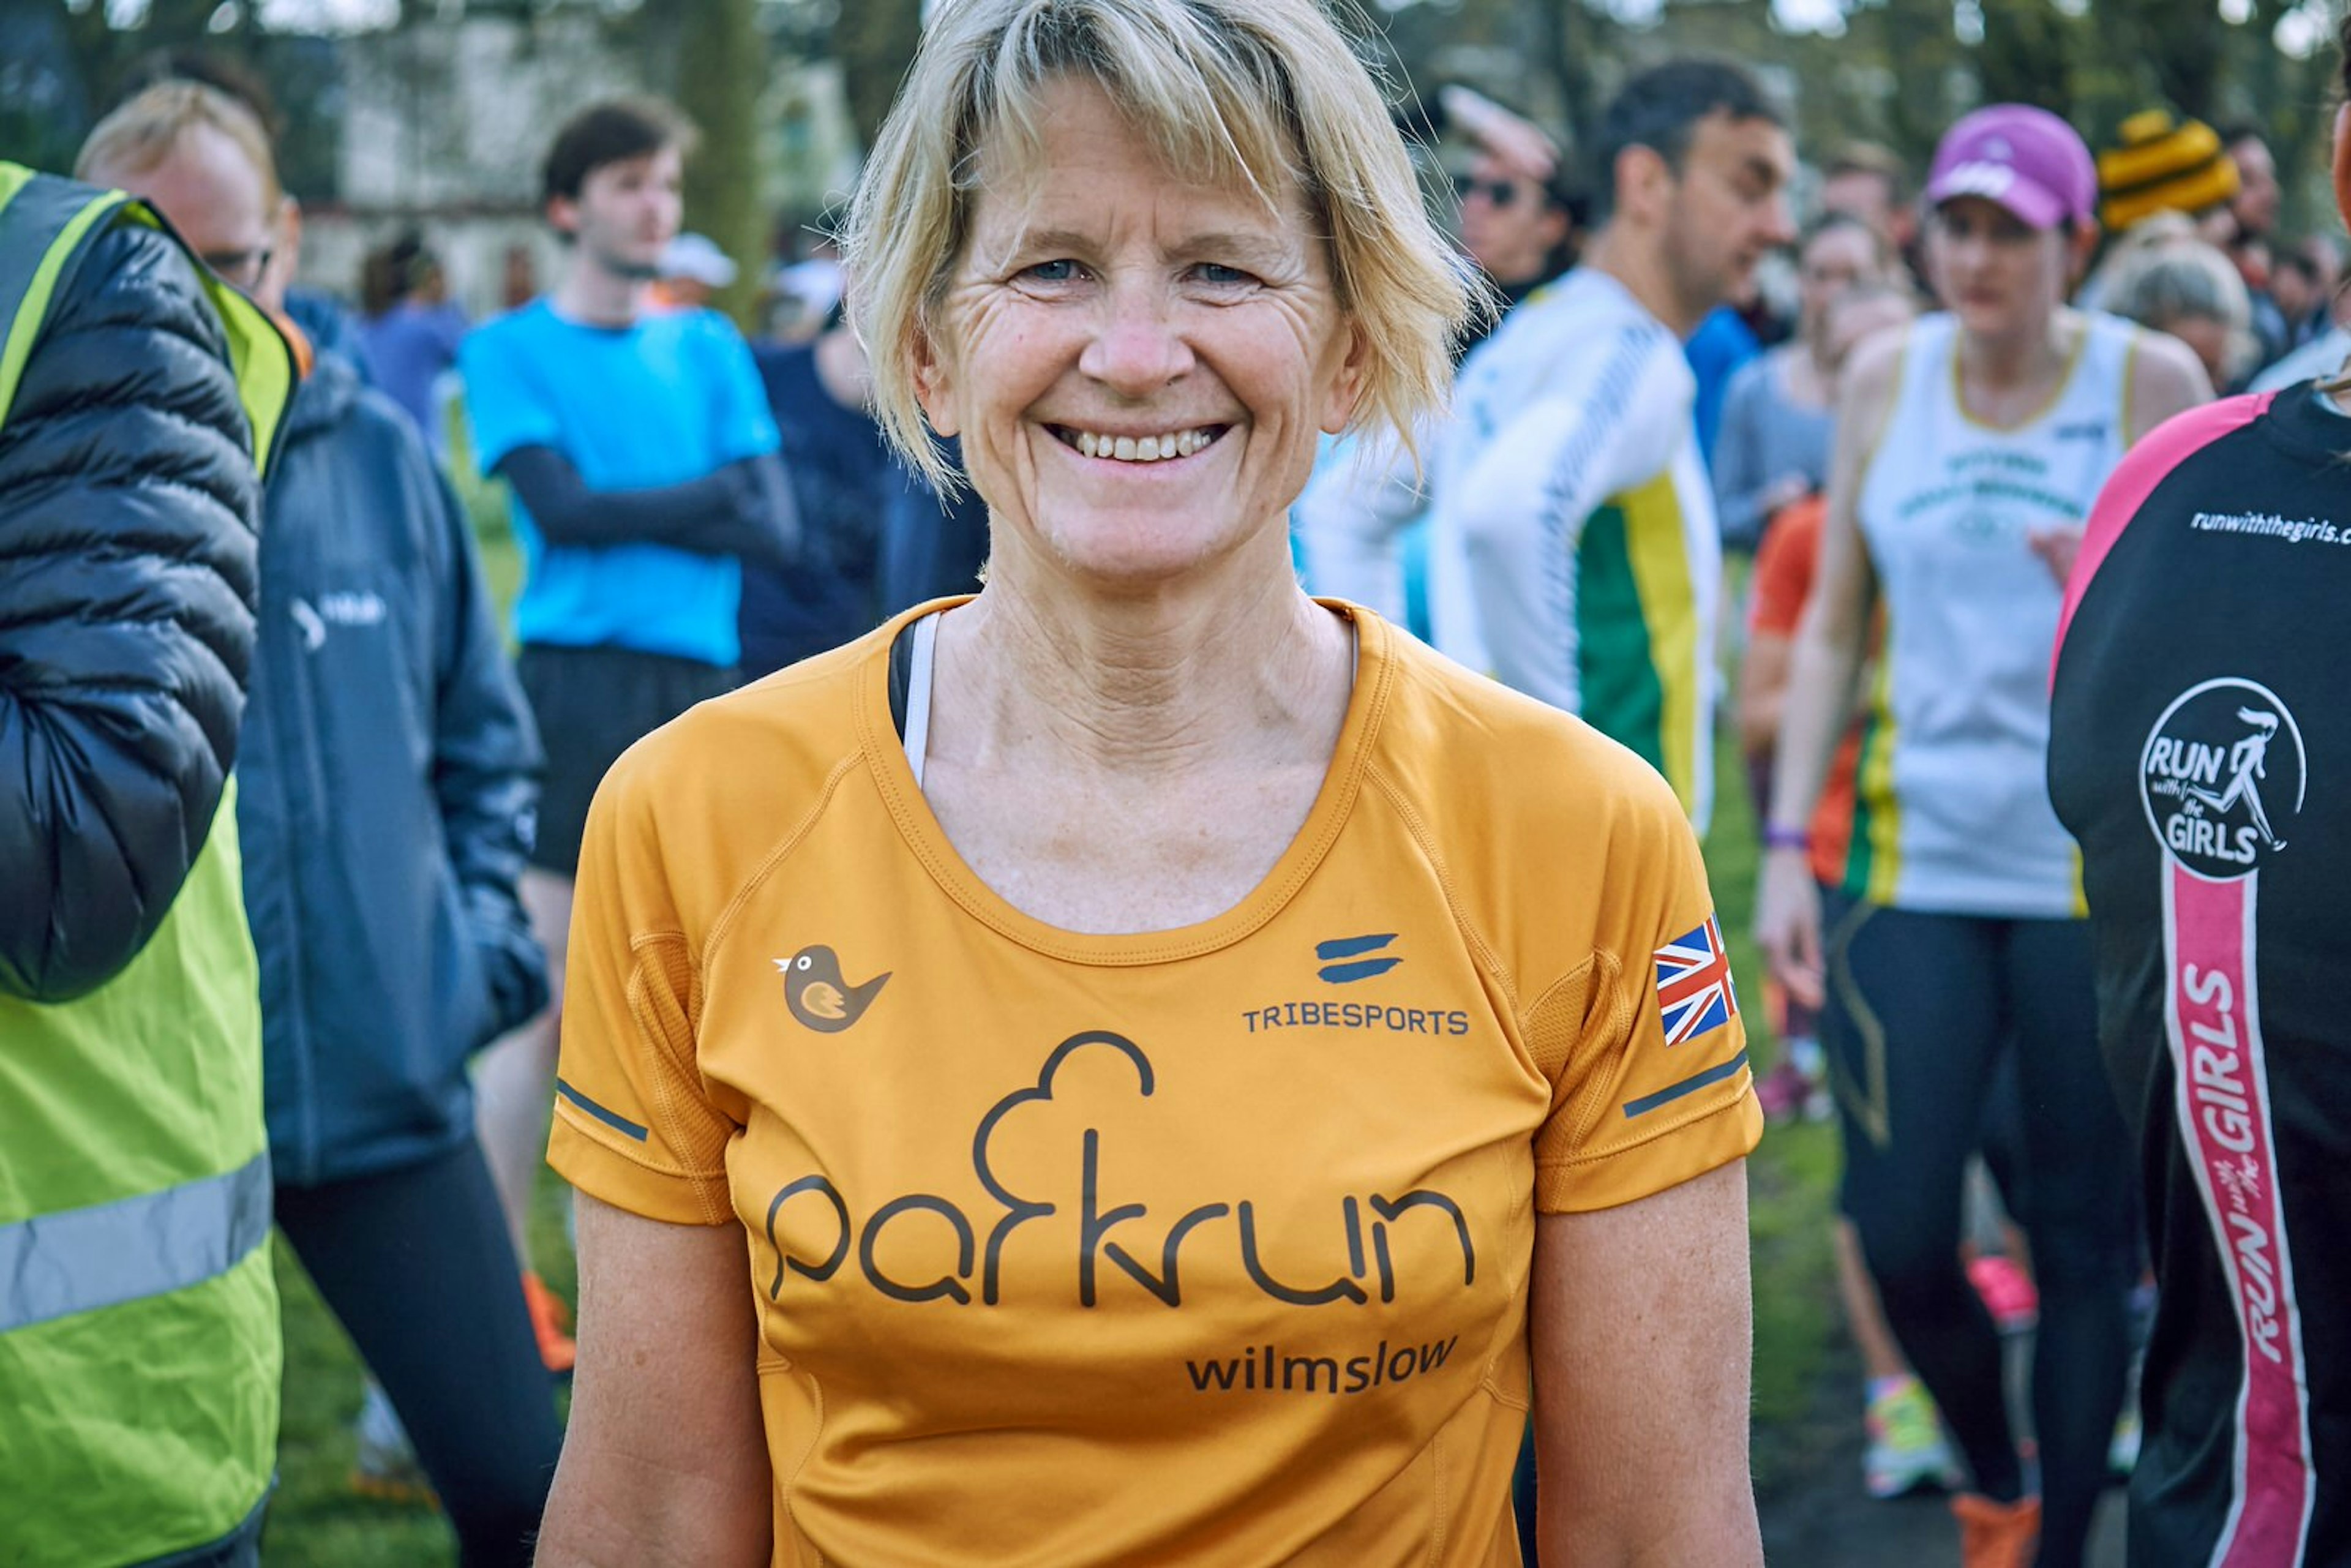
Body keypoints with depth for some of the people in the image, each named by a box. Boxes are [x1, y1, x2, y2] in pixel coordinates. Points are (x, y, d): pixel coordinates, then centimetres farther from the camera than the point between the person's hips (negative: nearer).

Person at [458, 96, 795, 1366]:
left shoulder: (708, 347, 14)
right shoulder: (512, 350, 4)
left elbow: (776, 532, 5)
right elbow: (562, 505, -10)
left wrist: (633, 517, -8)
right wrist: (715, 494, -3)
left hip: (701, 687, 4)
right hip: (575, 678, -4)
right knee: (543, 998, -6)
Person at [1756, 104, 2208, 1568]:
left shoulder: (2152, 380, -1)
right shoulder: (1887, 375, 7)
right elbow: (1835, 628, 12)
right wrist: (1788, 841, 6)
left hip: (2097, 869, -2)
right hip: (1920, 861, 2)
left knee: (2085, 1233, 3)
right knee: (1900, 1235, -1)